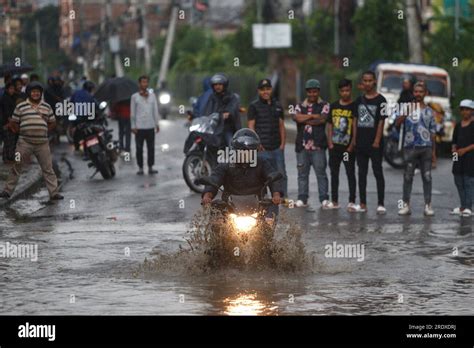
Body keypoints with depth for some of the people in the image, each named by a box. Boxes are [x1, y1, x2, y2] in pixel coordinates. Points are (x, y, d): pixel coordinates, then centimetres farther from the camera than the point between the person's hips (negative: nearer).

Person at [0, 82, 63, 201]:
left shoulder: (47, 107, 10)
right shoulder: (21, 107, 2)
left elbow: (52, 123, 17)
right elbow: (13, 124, 7)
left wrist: (43, 131, 5)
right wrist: (21, 132, 0)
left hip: (42, 143, 2)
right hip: (25, 142, -2)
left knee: (48, 168, 1)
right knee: (16, 167, 3)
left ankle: (54, 192, 4)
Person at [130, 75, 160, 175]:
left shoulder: (152, 95, 10)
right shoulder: (134, 97, 3)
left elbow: (155, 110, 13)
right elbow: (132, 112, 3)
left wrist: (157, 124, 9)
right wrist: (133, 126, -2)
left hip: (150, 126, 2)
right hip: (139, 127, -2)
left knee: (151, 148, 3)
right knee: (139, 148, 1)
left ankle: (150, 168, 9)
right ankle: (140, 168, 7)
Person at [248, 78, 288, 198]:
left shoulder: (277, 106, 14)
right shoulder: (254, 106, 1)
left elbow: (281, 126, 15)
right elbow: (251, 126, -4)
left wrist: (283, 143, 5)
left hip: (277, 147, 4)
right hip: (262, 148, -4)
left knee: (281, 174, 8)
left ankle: (284, 197, 15)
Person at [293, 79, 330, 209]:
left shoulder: (324, 106, 7)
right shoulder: (300, 106, 16)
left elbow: (323, 119, -9)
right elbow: (296, 117, -5)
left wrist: (304, 119, -2)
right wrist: (314, 116, -5)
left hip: (318, 145, -3)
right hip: (302, 145, 3)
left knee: (321, 172, -5)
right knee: (302, 173, 4)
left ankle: (324, 199, -4)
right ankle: (302, 199, 9)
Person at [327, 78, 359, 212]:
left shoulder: (354, 107, -2)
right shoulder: (333, 106, 11)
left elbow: (355, 126, -6)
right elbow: (330, 125, 12)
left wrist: (352, 144, -13)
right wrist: (330, 142, 2)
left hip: (348, 147, -5)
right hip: (335, 146, 5)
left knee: (350, 173, -4)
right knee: (334, 173, 10)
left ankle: (352, 202, -7)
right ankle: (334, 201, 17)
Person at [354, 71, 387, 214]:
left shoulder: (380, 100, -3)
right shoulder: (359, 100, 12)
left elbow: (381, 121, -7)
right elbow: (355, 120, 14)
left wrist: (377, 141, -14)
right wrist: (354, 139, 6)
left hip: (374, 144, -6)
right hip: (360, 143, 6)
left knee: (378, 172, -4)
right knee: (362, 173, 7)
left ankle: (381, 204, -3)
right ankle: (363, 204, 11)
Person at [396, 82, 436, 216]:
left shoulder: (429, 111, 12)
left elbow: (433, 132, 12)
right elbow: (398, 123, -6)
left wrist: (434, 151, 8)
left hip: (426, 147, 1)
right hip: (410, 146, -1)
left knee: (427, 176, 1)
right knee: (408, 176, 1)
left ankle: (428, 205, 4)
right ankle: (406, 205, 4)